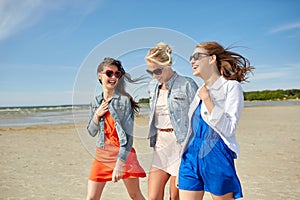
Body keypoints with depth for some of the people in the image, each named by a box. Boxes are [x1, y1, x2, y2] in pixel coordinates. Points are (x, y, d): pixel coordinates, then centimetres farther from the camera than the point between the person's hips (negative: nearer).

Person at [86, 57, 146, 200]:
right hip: (101, 155, 5)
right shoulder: (96, 102, 6)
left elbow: (128, 136, -15)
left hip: (123, 154, -4)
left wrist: (119, 165, -20)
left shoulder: (124, 100, -11)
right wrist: (96, 115, -7)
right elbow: (92, 133, 13)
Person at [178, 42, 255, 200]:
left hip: (217, 157, -6)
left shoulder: (232, 86, -6)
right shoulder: (201, 90, 14)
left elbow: (229, 130, -14)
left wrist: (207, 99, -18)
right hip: (191, 157, 6)